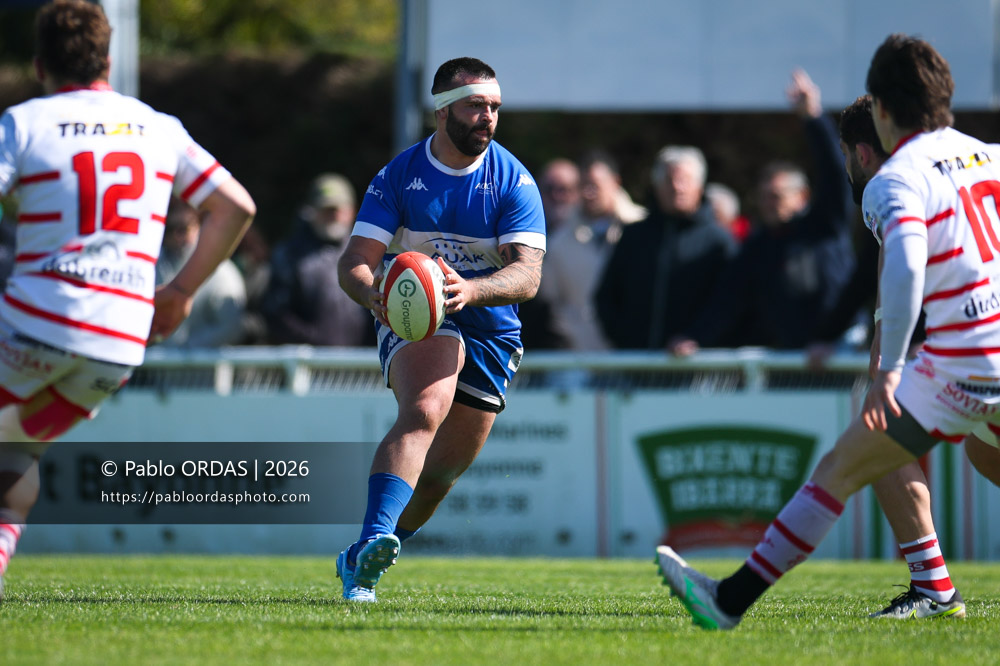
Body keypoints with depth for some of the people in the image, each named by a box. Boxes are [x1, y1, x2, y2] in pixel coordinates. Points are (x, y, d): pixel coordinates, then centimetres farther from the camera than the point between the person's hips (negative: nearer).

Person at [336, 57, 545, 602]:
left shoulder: (513, 181, -7)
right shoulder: (400, 175, -7)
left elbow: (527, 275, -19)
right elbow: (355, 262, -11)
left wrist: (469, 289, -40)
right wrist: (373, 294, -36)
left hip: (490, 331, 2)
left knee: (441, 473, 6)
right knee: (425, 410, -33)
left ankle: (359, 563, 28)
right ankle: (375, 537, -48)